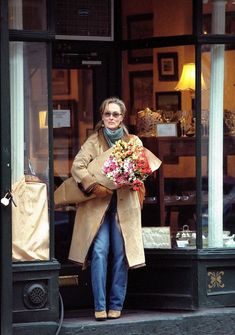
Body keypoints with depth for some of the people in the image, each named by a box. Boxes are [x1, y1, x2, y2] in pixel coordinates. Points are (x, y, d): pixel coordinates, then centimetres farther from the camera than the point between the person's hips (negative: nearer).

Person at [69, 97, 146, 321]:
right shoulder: (93, 141, 4)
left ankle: (116, 304, 7)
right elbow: (77, 166, -8)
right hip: (97, 205, -2)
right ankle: (100, 305, -7)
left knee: (121, 254, -1)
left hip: (124, 205, 2)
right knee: (99, 251, -11)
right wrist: (94, 186, -21)